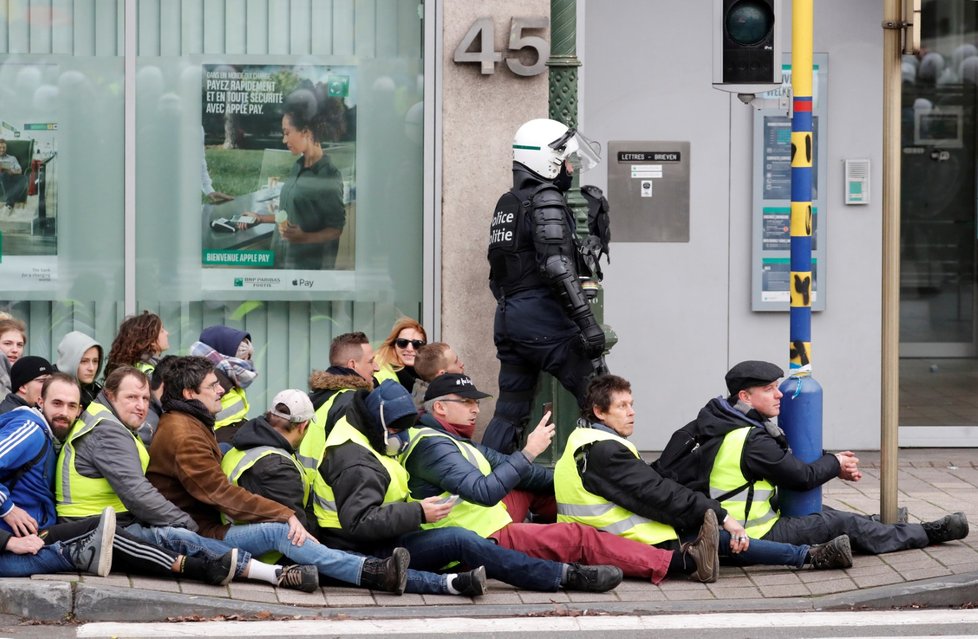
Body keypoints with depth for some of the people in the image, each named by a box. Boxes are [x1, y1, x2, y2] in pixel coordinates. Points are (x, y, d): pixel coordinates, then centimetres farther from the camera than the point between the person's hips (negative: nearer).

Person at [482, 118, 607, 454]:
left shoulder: (505, 204, 19)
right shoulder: (545, 200, -8)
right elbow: (558, 268, -19)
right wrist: (587, 322, -21)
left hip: (507, 317, 9)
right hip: (543, 316, -9)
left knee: (509, 414, 12)